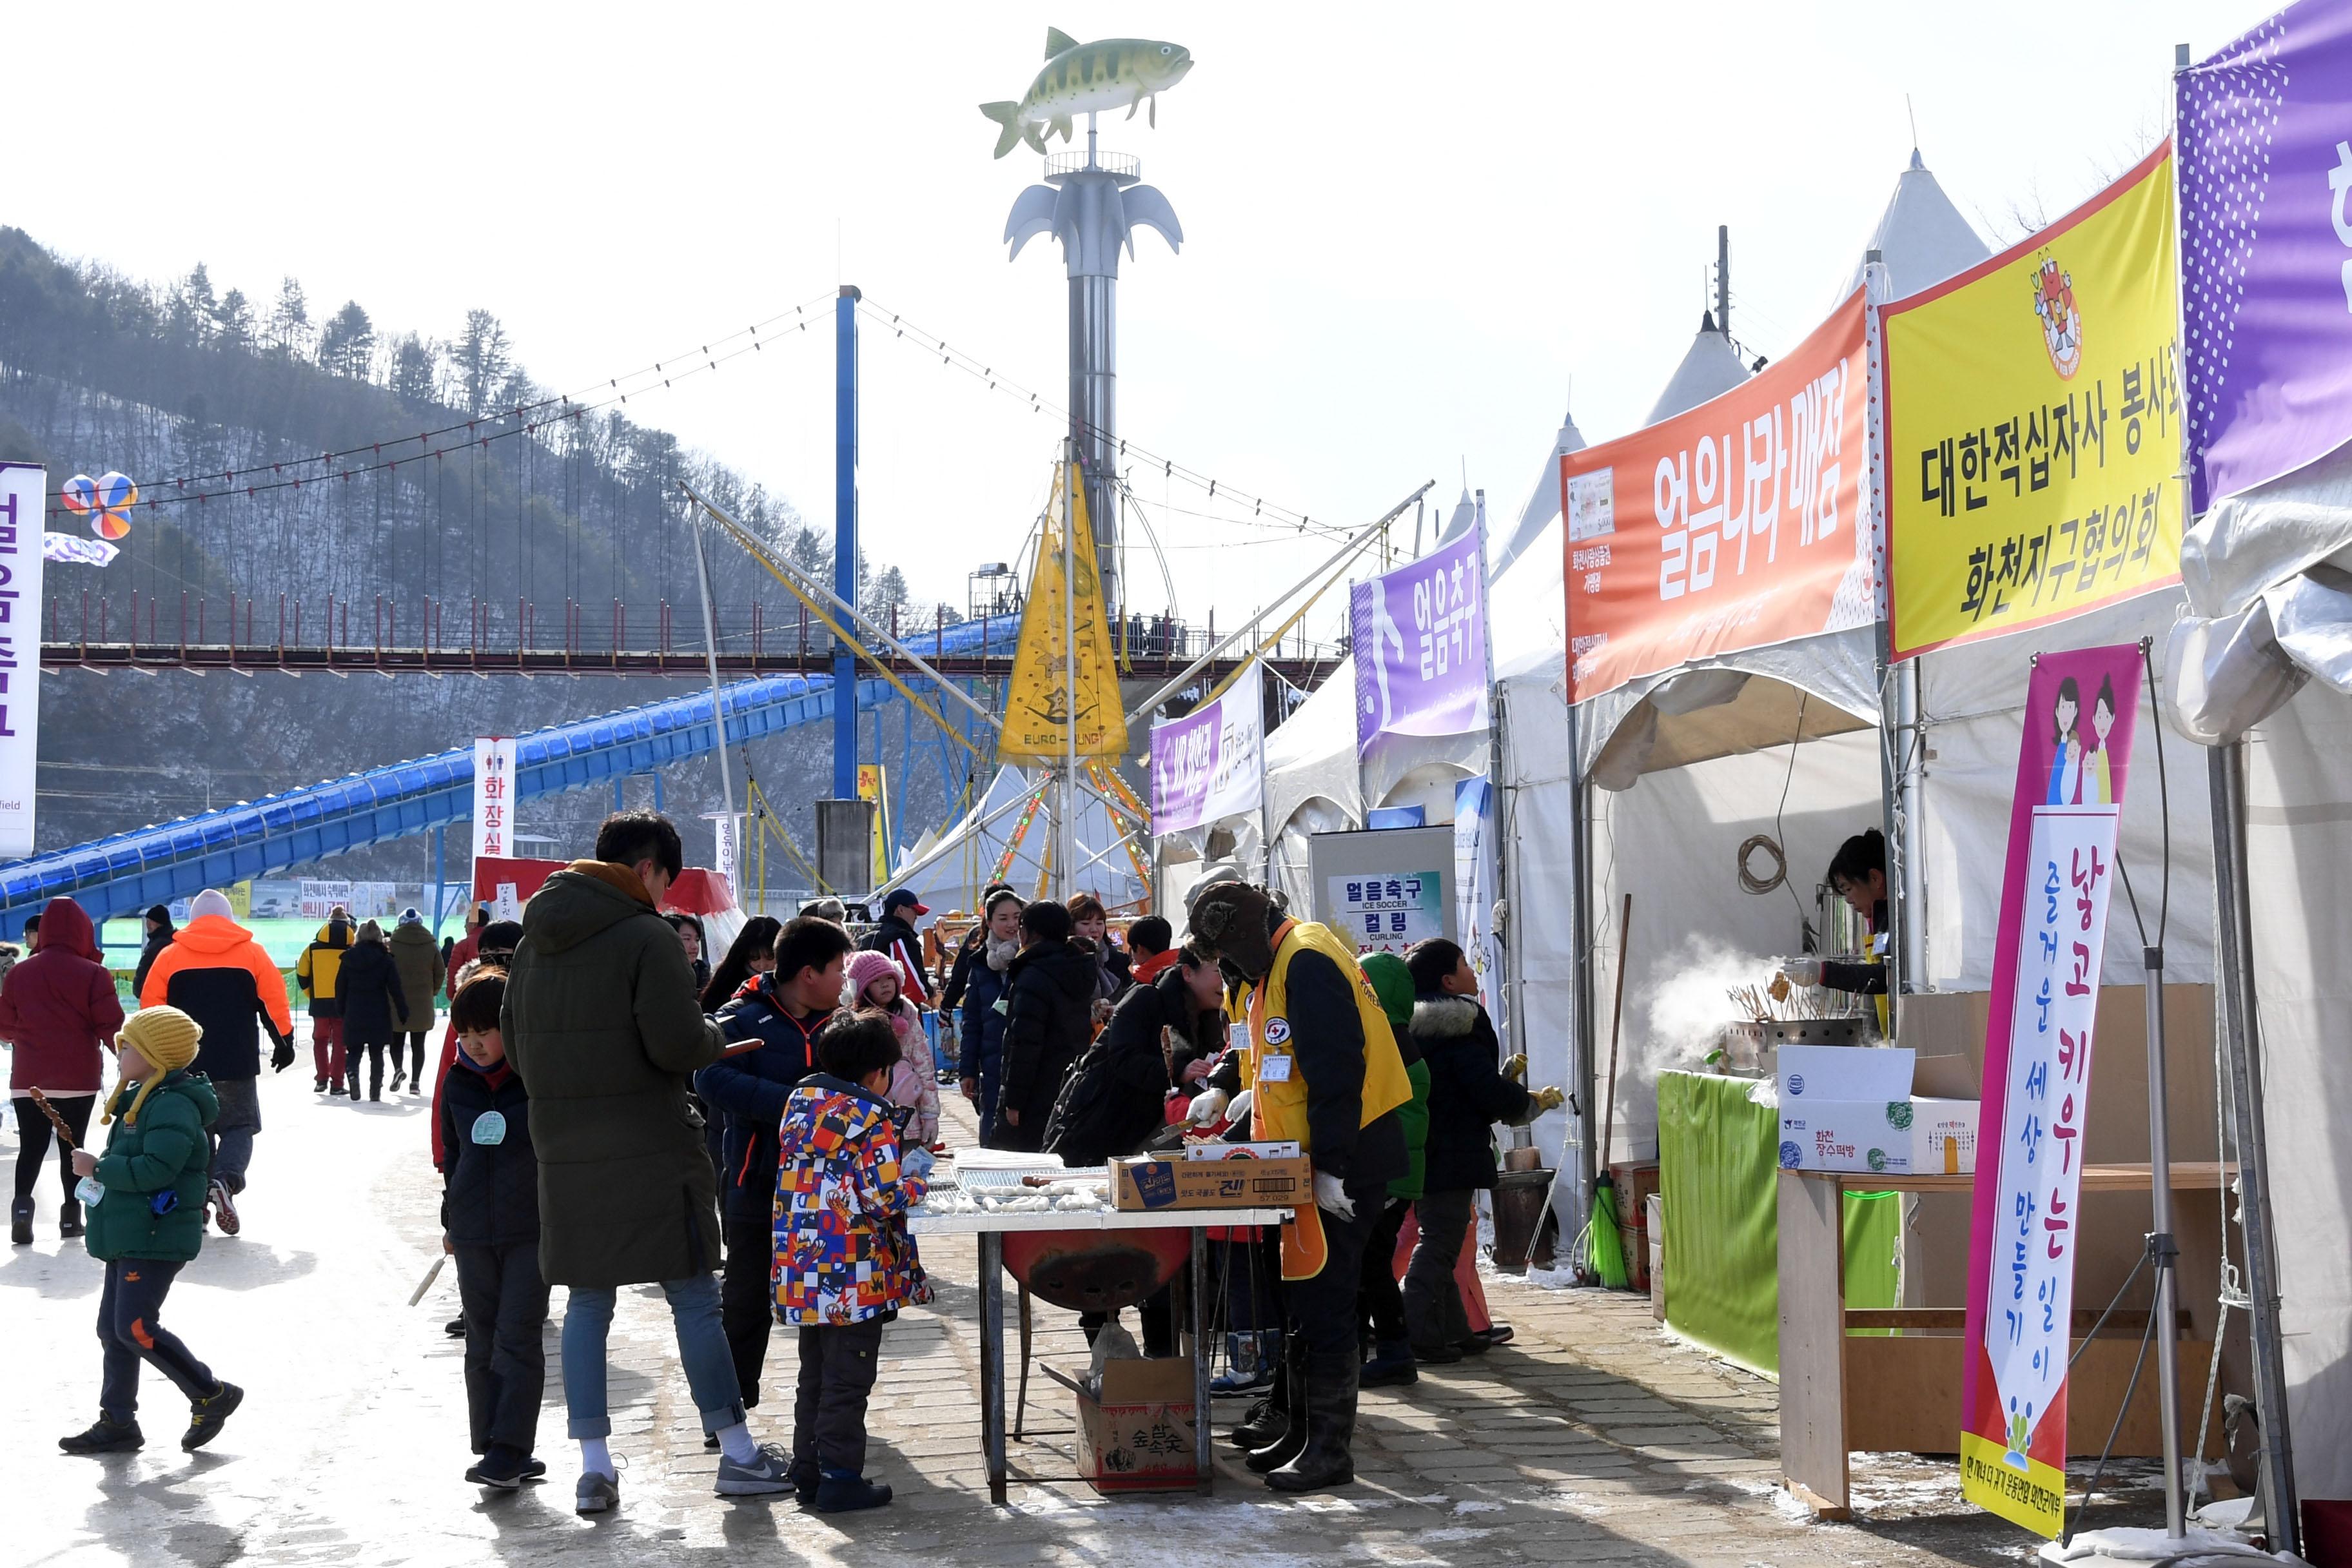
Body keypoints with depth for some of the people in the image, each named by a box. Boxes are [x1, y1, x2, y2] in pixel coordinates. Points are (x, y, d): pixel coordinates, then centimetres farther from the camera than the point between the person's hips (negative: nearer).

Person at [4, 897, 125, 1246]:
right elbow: (112, 1027, -11)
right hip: (78, 1078, -2)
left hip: (28, 1079, 2)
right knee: (72, 1146, 10)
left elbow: (5, 1027, 7)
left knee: (31, 1147, 7)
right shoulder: (93, 974, -10)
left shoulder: (19, 973, -1)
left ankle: (22, 1204, -15)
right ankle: (71, 1214, 11)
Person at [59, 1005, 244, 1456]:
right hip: (127, 1235, 11)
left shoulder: (174, 1106, -18)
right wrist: (103, 1170, 5)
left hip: (159, 1238, -11)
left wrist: (99, 1168, -17)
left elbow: (156, 1169, -27)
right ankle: (116, 1422, 20)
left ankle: (212, 1395, 0)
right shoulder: (141, 1099, 15)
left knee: (135, 1327, -12)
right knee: (113, 1328, 12)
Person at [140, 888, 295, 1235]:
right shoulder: (252, 952, 2)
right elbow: (275, 1001, 0)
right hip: (237, 1064, -1)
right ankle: (226, 1179, -21)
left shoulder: (170, 956, 4)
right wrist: (284, 1043, 12)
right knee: (239, 1126, 7)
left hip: (185, 1064, 1)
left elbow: (150, 1006, 4)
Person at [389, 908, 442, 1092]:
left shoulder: (392, 944, -6)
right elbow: (440, 973, 4)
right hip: (423, 1005, 1)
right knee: (418, 1044, 8)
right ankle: (415, 1081, 4)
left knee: (396, 1041, 14)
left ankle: (398, 1069, -9)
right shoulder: (431, 946, 0)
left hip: (396, 1003, -1)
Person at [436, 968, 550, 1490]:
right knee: (482, 1344, 8)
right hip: (473, 1232, 5)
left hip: (532, 1230, -5)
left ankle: (509, 1453, -5)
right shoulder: (460, 1084, 7)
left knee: (517, 1340, -6)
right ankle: (494, 1449, 14)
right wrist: (451, 1218, 20)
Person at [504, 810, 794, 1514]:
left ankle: (594, 1467, 12)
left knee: (586, 1304, 12)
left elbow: (512, 1040, 15)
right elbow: (678, 1044, -19)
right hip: (649, 1148, -6)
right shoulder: (647, 936, -12)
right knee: (694, 1300, 3)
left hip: (565, 1153, 6)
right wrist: (714, 1036, 2)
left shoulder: (536, 940, 10)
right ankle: (738, 1453, 11)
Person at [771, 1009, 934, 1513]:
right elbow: (886, 1199, -19)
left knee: (814, 1374, 18)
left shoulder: (799, 1102, 7)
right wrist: (915, 1171, -1)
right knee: (848, 1379, 2)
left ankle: (808, 1471, 25)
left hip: (802, 1275, 7)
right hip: (854, 1277, -7)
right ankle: (840, 1480, 6)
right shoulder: (871, 1121, -15)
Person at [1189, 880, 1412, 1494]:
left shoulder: (1307, 961, -17)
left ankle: (1328, 1451, 2)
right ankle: (1298, 1432, 26)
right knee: (1303, 1303, 16)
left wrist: (1331, 1167, -25)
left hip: (1343, 1165, -11)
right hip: (1311, 1165, 11)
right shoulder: (1285, 963, 16)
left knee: (1322, 1305, -5)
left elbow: (1336, 1068, -24)